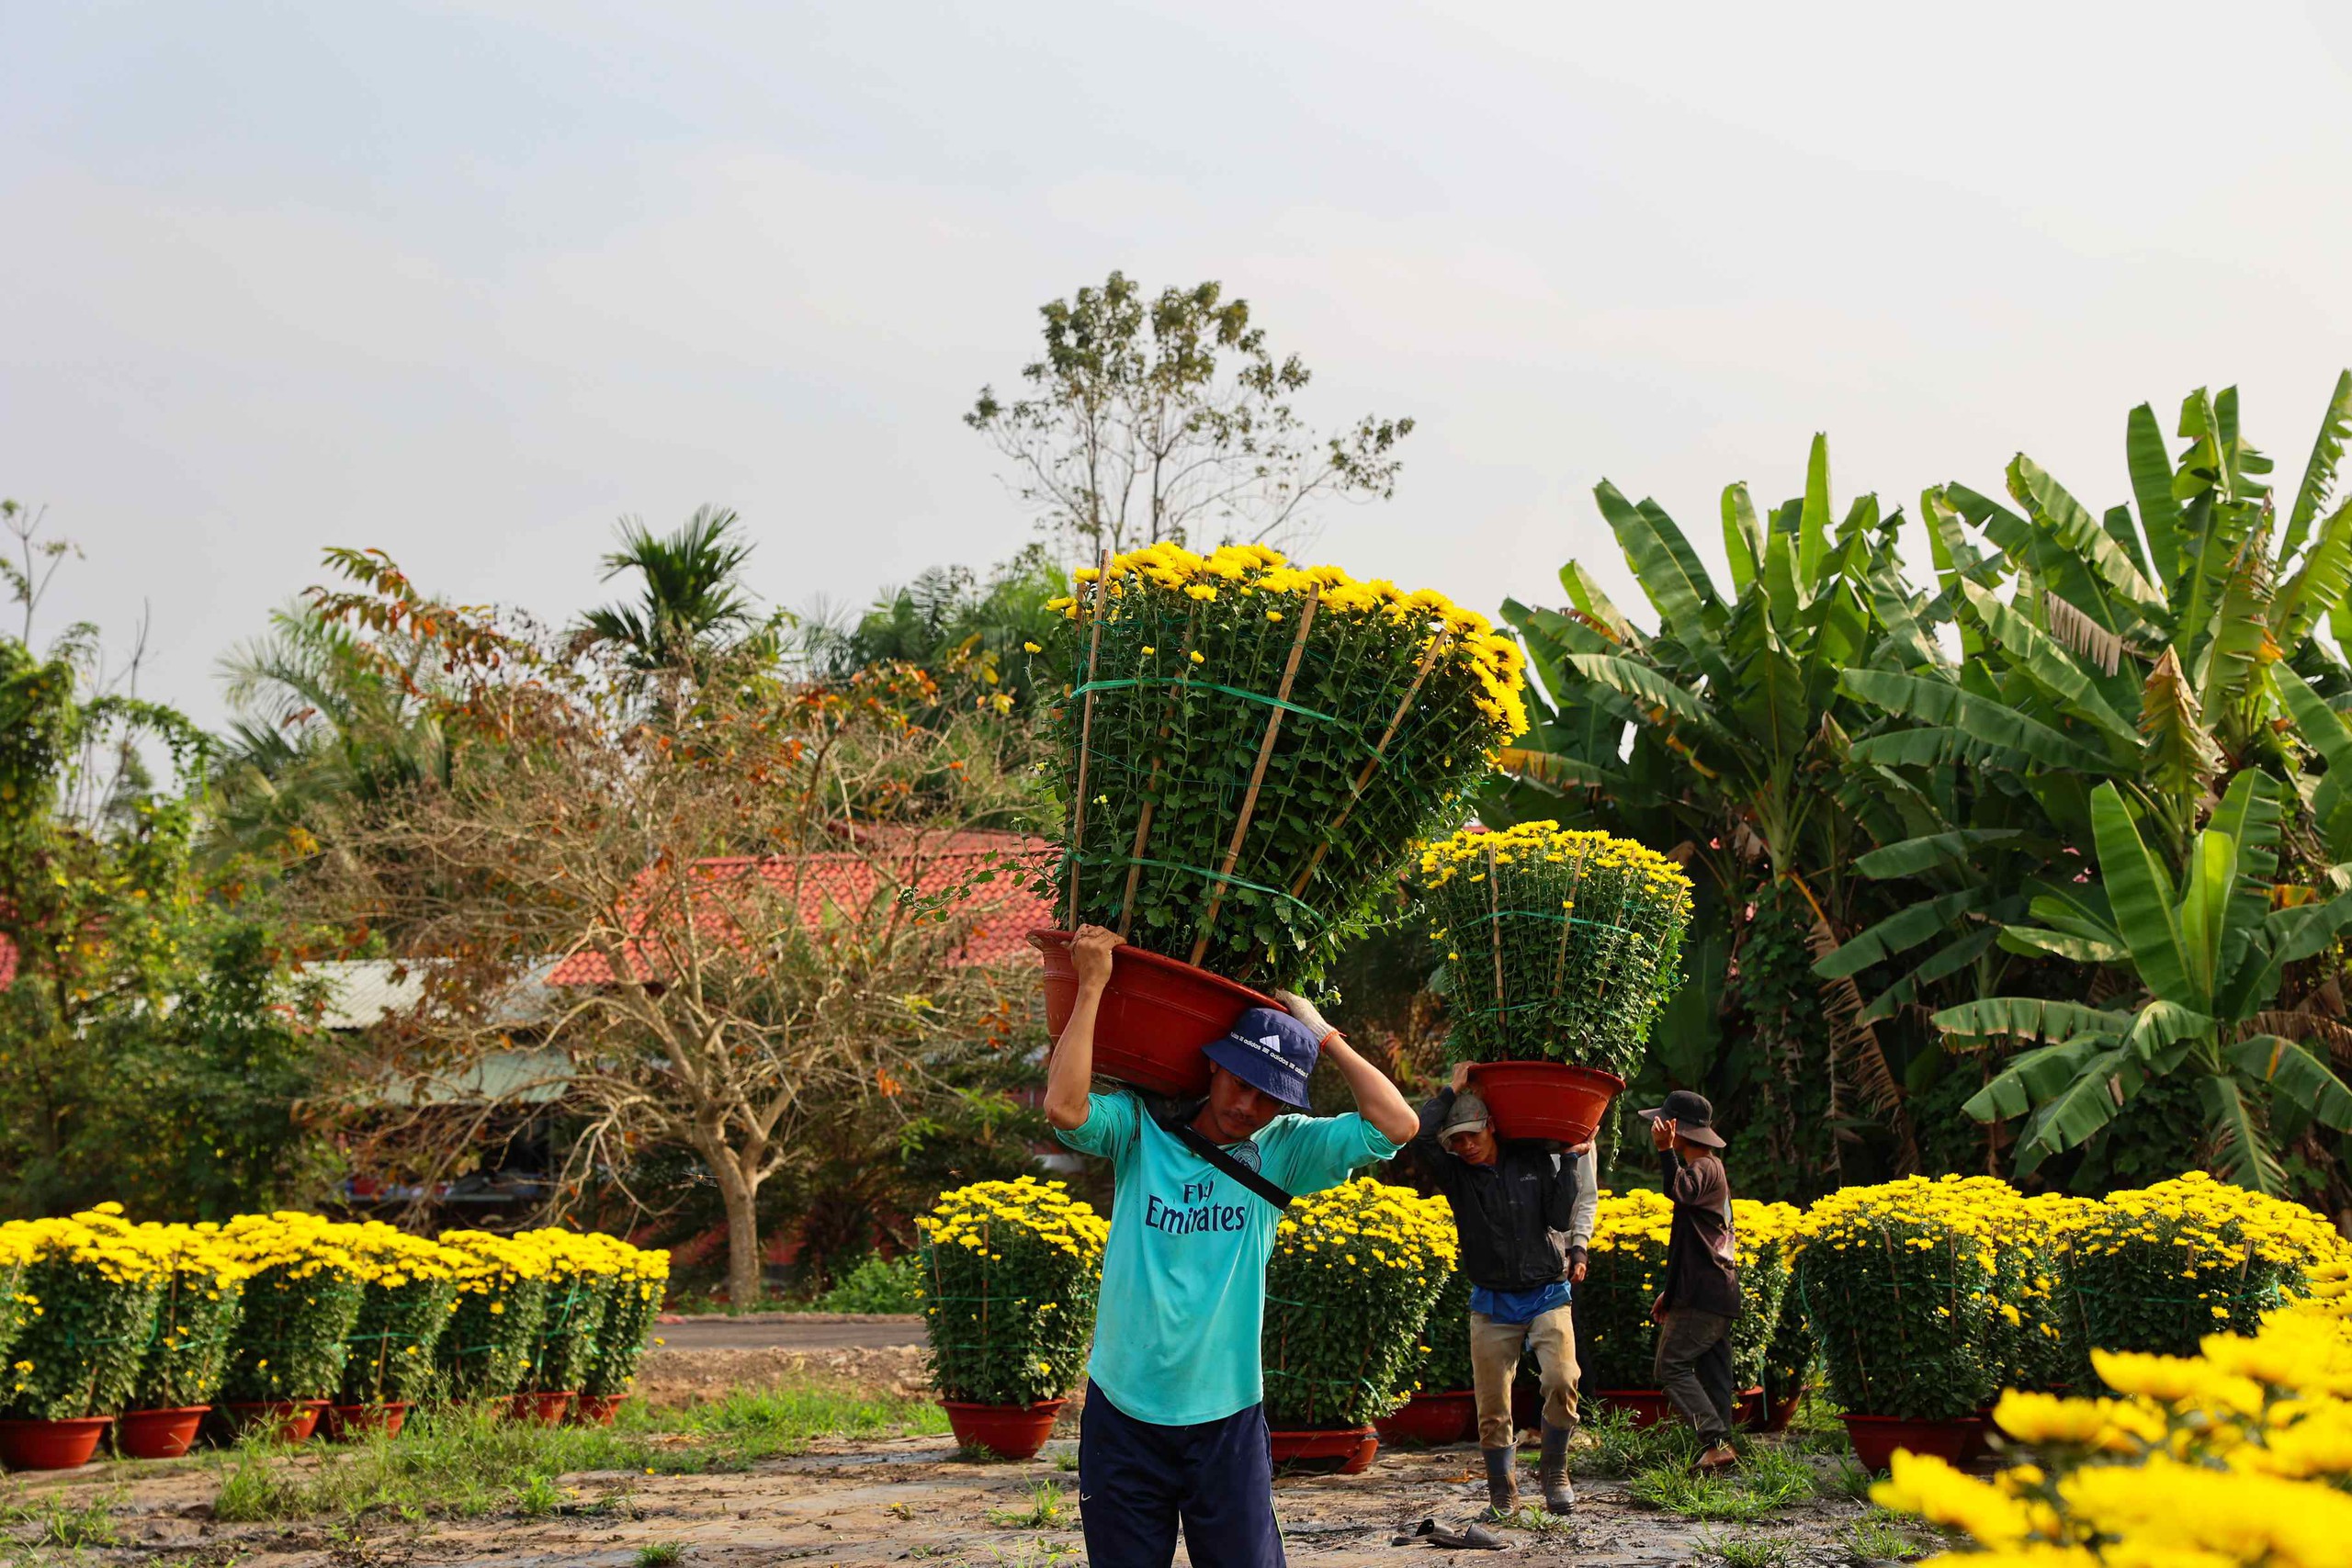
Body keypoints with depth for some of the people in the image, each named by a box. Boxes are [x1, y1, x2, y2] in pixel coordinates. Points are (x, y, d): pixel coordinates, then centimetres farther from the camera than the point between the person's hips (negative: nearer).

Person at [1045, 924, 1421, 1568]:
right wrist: (1092, 987, -18)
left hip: (1226, 1418, 1)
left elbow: (1396, 1125, -8)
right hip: (1123, 1412, -1)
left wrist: (1326, 1038, -3)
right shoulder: (1139, 1129, -4)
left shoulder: (1280, 1151, 0)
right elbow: (1064, 1108, -22)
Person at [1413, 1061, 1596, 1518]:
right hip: (1491, 1304, 1)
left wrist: (1571, 1159, -5)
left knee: (1562, 1381, -22)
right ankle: (1502, 1493, 17)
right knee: (1493, 1407, 1)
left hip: (1547, 1295, -1)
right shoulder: (1455, 1174, 2)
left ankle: (1554, 1471, -2)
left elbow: (1560, 1218, -4)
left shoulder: (1536, 1160, 3)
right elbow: (1421, 1136, -15)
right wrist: (1452, 1091, -7)